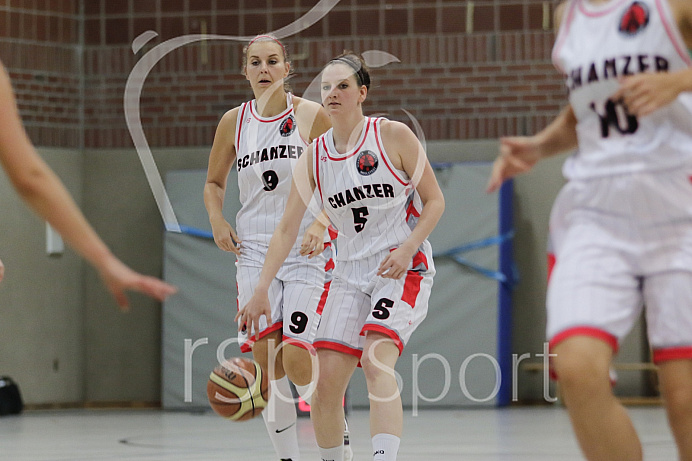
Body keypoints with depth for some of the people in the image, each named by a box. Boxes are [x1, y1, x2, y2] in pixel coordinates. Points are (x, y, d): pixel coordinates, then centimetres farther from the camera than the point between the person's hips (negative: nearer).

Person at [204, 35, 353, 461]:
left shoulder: (312, 116, -3)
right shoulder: (234, 122, 7)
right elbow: (214, 182, 20)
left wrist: (321, 224, -15)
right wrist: (217, 220, 2)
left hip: (306, 250, -3)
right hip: (254, 249, 3)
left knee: (296, 358, -13)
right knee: (262, 359, -5)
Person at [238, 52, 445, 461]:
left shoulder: (393, 136, -7)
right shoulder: (315, 156, 4)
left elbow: (435, 201, -2)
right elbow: (288, 228, 6)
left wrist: (406, 250, -16)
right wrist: (262, 290, -1)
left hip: (402, 268, -4)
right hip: (350, 271, 4)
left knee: (377, 360, -26)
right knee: (327, 380, -5)